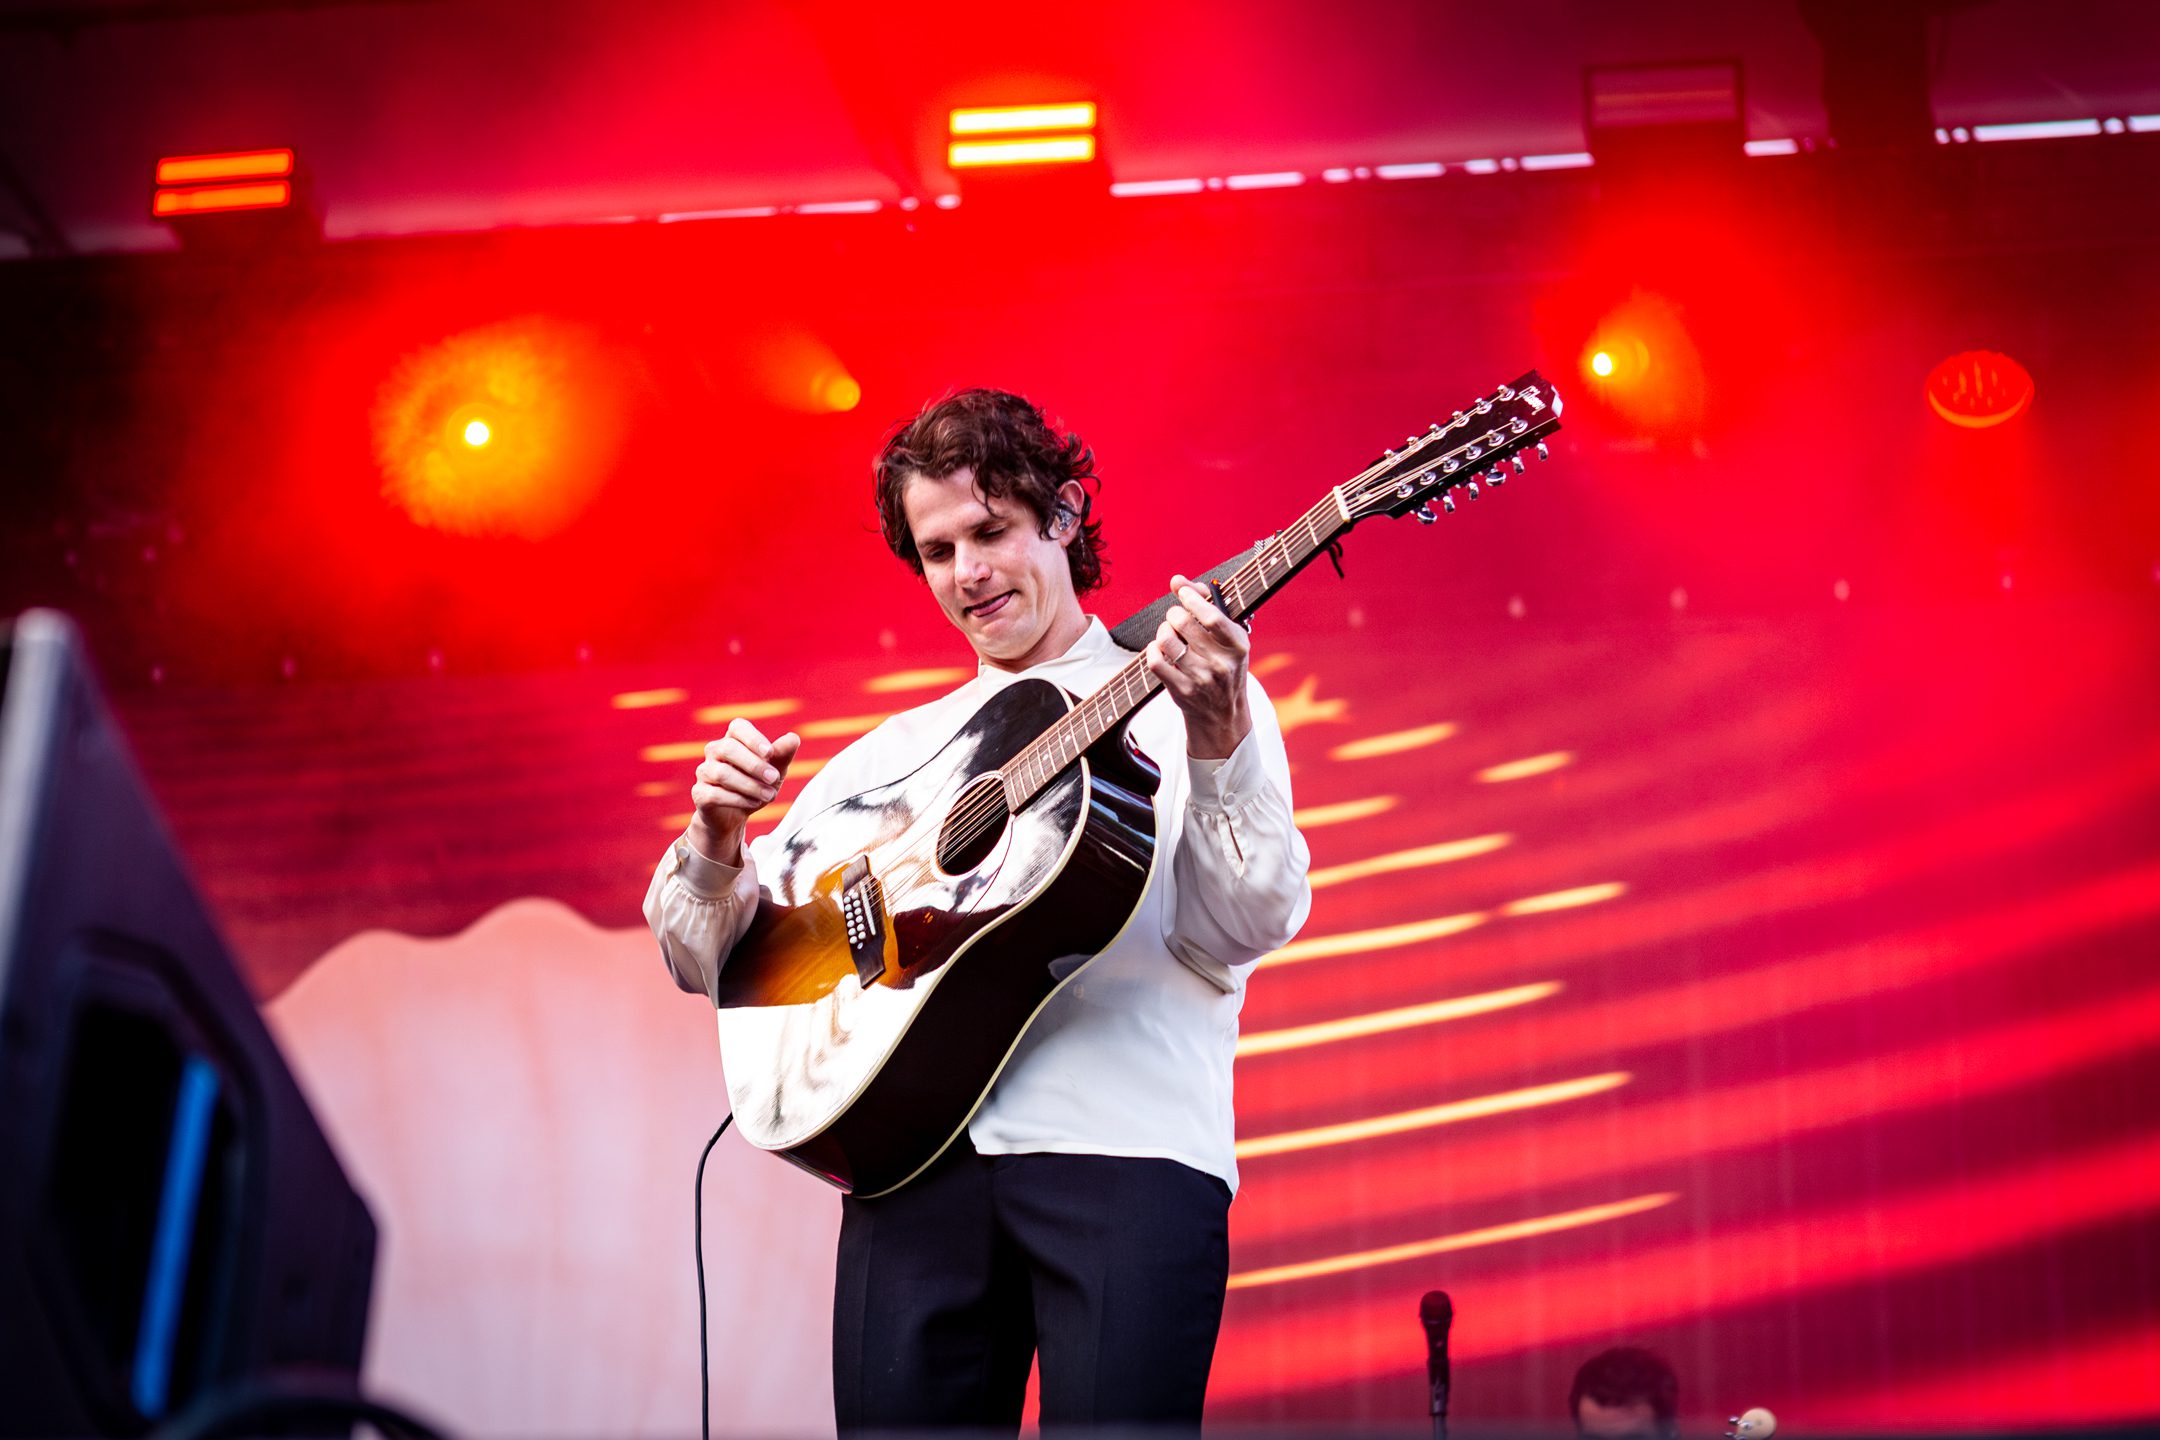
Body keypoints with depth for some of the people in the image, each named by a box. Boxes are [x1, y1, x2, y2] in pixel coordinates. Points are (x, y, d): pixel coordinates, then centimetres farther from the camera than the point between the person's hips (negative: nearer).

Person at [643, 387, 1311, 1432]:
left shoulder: (1196, 699, 11)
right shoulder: (894, 750, 22)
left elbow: (1248, 927, -5)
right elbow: (710, 963, 20)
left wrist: (1217, 745, -20)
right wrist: (718, 839, 0)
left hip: (1127, 1149, -3)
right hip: (917, 1156, 3)